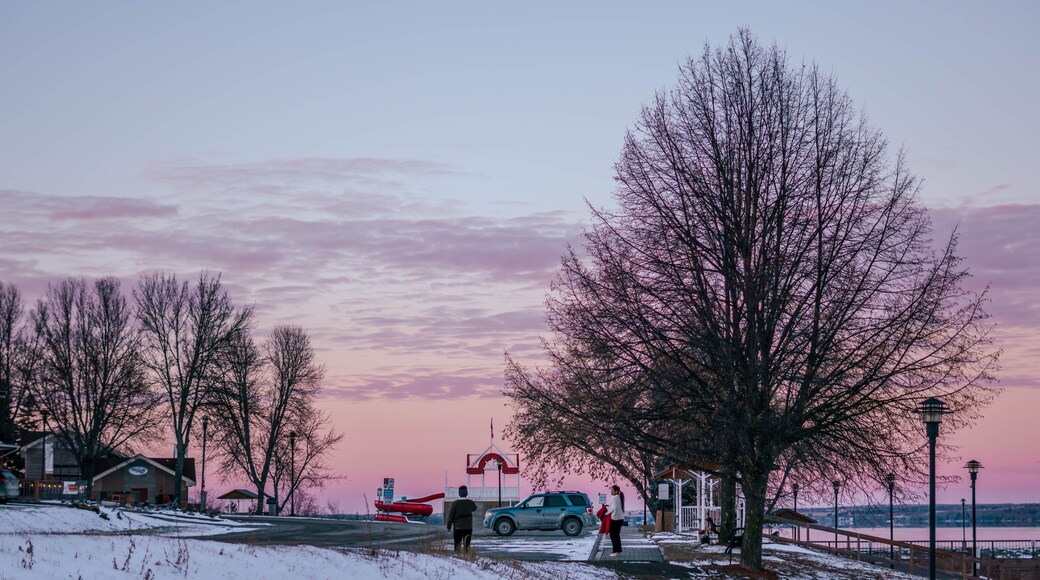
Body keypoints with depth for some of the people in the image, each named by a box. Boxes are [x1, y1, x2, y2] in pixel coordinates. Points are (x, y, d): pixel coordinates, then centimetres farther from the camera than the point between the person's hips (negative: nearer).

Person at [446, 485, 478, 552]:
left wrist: (449, 526, 0)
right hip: (468, 527, 2)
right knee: (467, 545, 10)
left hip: (458, 527, -2)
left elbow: (451, 516, -10)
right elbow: (474, 508, 20)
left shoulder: (455, 503, -12)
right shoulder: (470, 503, -4)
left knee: (457, 545, 4)